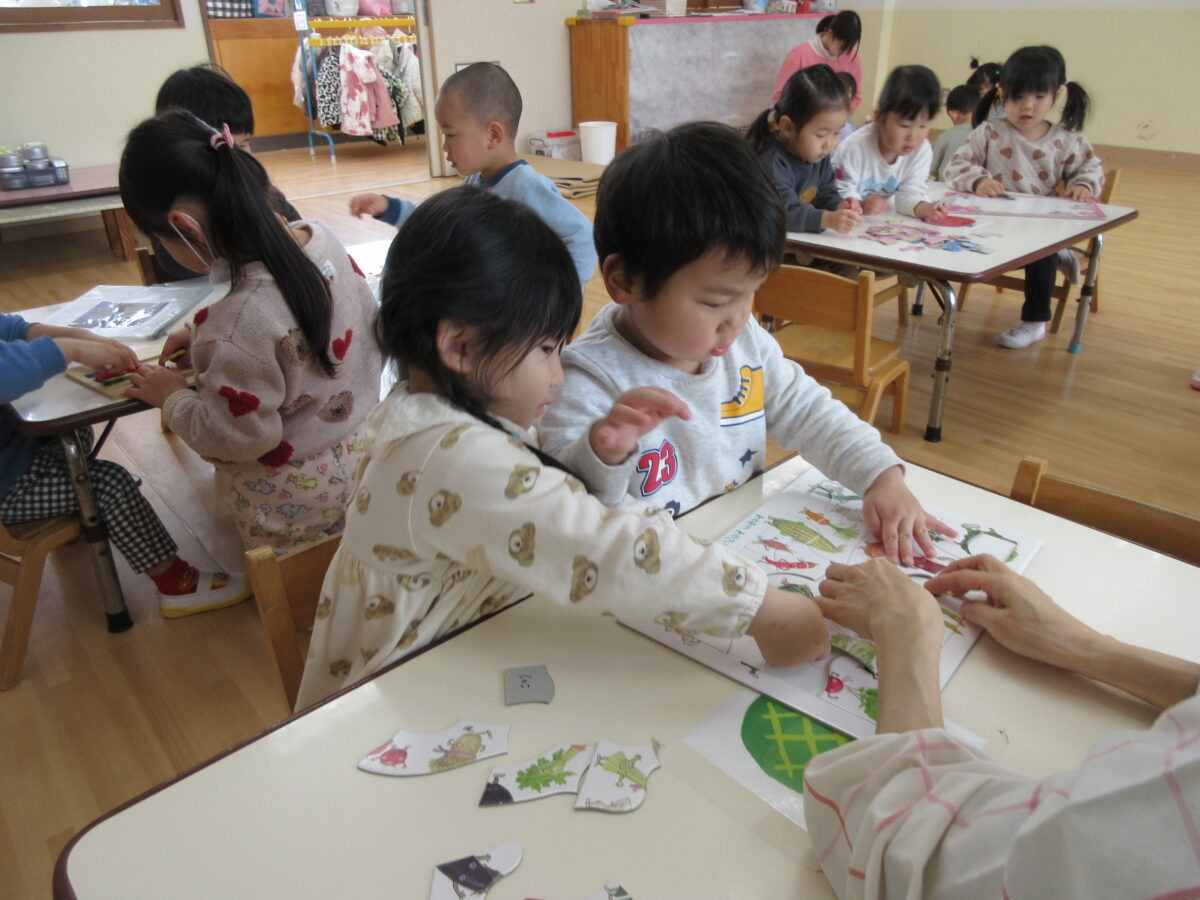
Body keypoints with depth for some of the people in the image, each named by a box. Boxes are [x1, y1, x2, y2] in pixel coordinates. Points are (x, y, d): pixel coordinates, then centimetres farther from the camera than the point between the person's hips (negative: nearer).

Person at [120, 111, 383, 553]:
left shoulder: (243, 320, -33)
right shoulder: (323, 239, -10)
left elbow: (237, 438, -22)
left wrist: (172, 396, -5)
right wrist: (207, 339, 9)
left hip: (293, 504, -7)